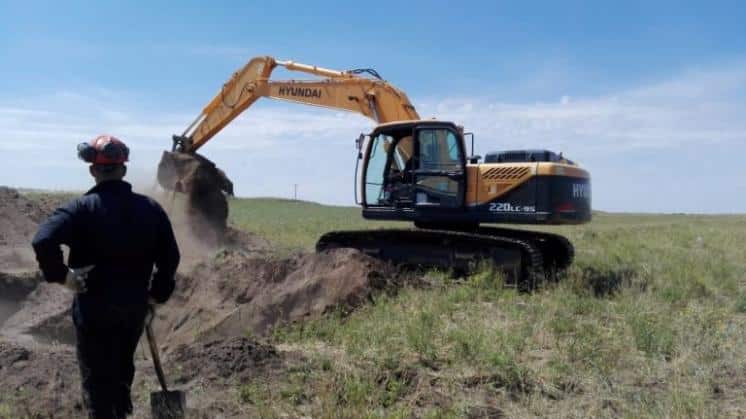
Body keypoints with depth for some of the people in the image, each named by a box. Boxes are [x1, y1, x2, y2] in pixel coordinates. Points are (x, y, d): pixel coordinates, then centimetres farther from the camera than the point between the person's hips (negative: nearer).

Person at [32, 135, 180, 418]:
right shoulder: (150, 208, -1)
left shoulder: (82, 208, -13)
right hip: (135, 306, 4)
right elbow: (170, 256, 1)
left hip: (94, 308, -4)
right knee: (123, 367, 27)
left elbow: (43, 241, -29)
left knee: (97, 379, 9)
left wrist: (60, 276, -14)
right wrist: (158, 293, 10)